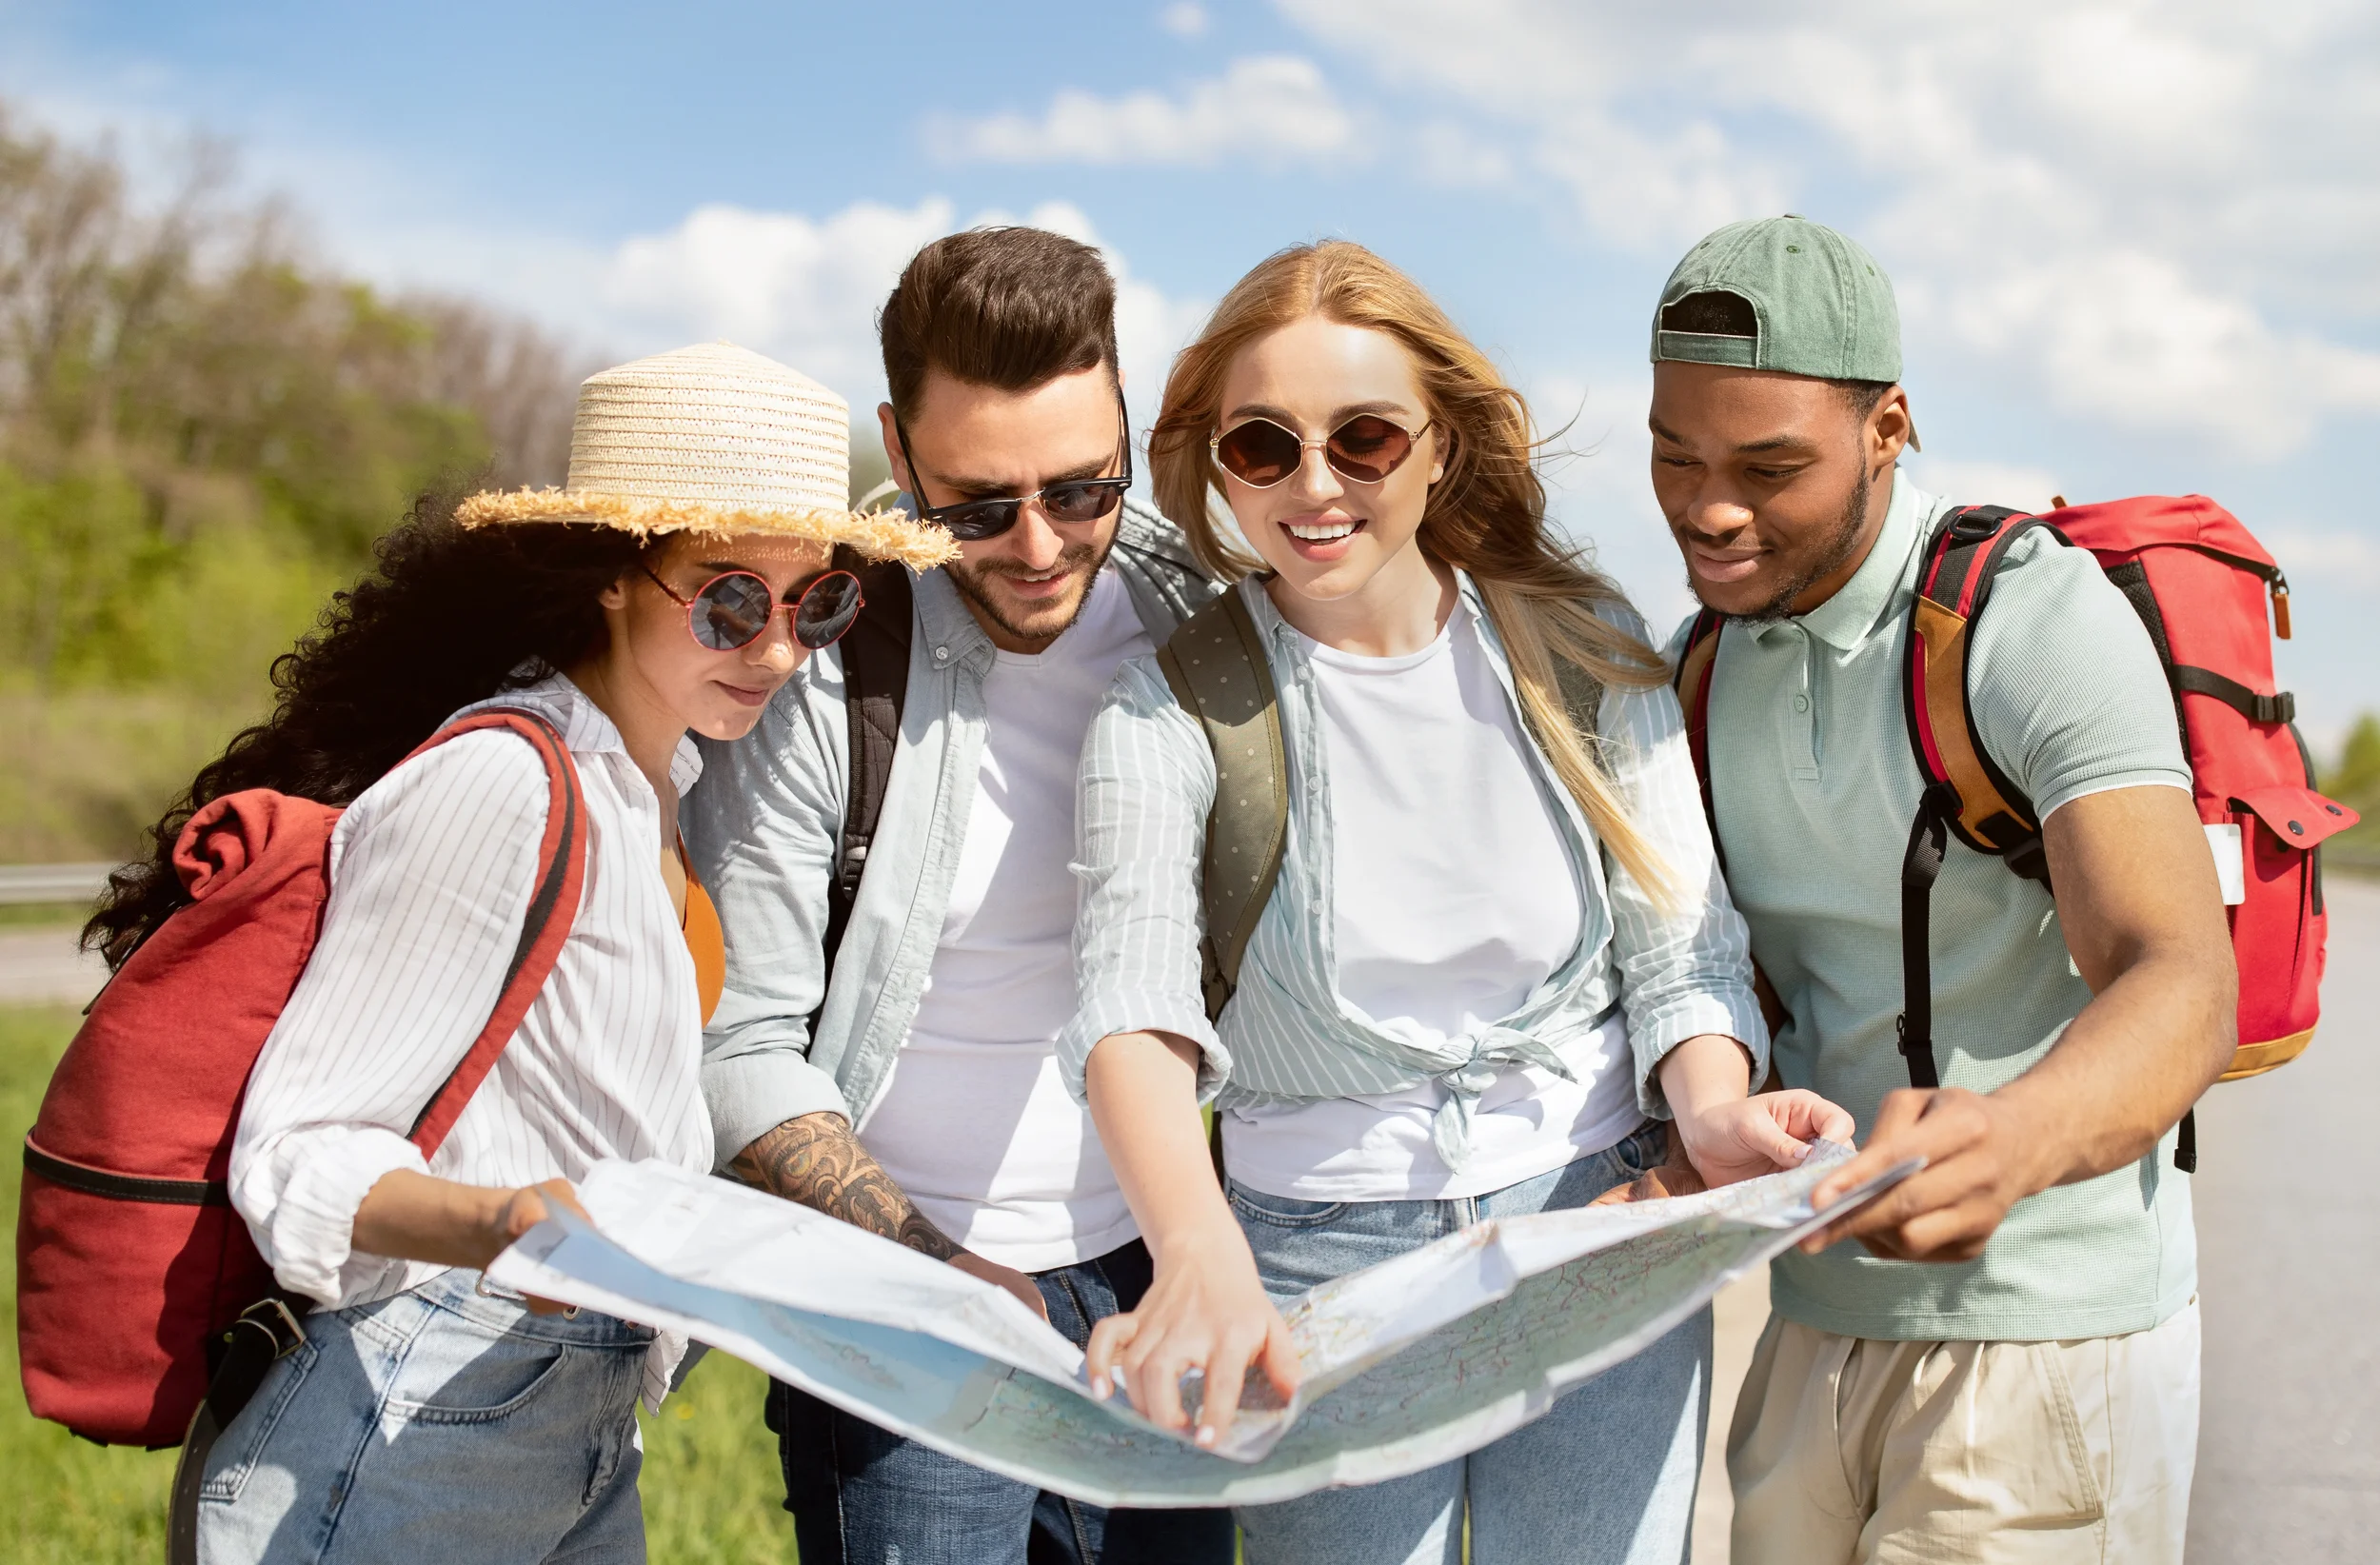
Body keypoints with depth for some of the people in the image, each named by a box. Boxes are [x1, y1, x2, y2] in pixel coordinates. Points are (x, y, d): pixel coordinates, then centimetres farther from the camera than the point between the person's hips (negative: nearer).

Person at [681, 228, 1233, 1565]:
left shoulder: (1195, 603, -4)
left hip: (1152, 1272, 4)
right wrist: (941, 1270, -22)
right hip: (905, 1307, -4)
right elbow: (744, 1051, -13)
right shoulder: (818, 670, -17)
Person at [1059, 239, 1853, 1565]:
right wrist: (1200, 1256, -41)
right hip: (1320, 1258, -1)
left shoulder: (1582, 650, -1)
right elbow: (1135, 1009, -22)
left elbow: (1679, 950, 3)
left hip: (1593, 1223, 2)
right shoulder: (1169, 707, -8)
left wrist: (1711, 1107, -21)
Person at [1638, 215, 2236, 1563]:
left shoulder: (2040, 617, -16)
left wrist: (2013, 1138, -50)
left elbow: (2182, 993, -29)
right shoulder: (1708, 660, 5)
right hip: (1821, 1319, 6)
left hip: (2046, 1336, -6)